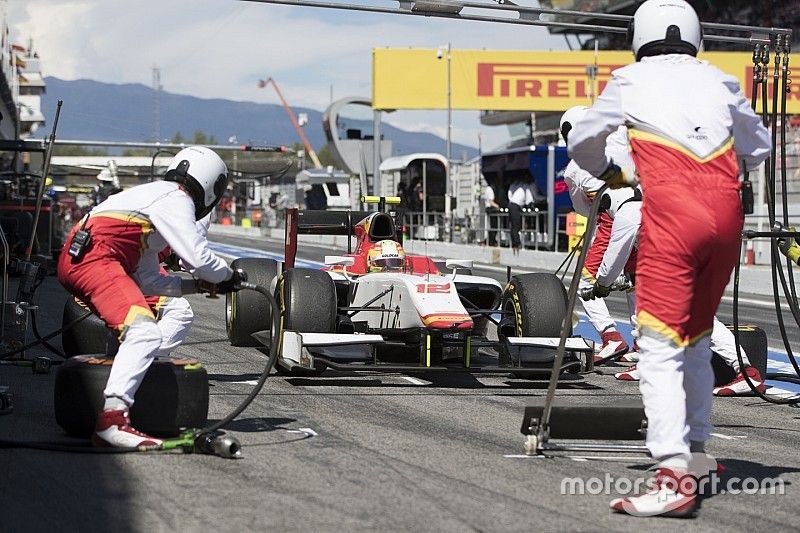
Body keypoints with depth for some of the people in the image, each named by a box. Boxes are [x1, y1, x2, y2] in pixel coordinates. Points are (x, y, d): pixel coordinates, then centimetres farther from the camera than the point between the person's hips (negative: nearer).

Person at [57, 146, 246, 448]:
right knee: (145, 331, -28)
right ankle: (111, 420, -43)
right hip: (95, 260, -11)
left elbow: (148, 282, 26)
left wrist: (202, 285, 25)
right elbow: (199, 259, -8)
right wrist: (229, 276, 12)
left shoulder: (151, 196, 30)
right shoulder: (175, 199, 1)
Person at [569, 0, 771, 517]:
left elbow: (582, 143, 25)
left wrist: (609, 173, 44)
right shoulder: (719, 81, 18)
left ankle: (673, 476, -20)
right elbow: (758, 147, 32)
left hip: (672, 218, -4)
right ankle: (694, 453, 27)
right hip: (727, 217, 4)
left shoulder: (630, 80, 11)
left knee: (660, 347, -8)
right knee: (696, 340, 20)